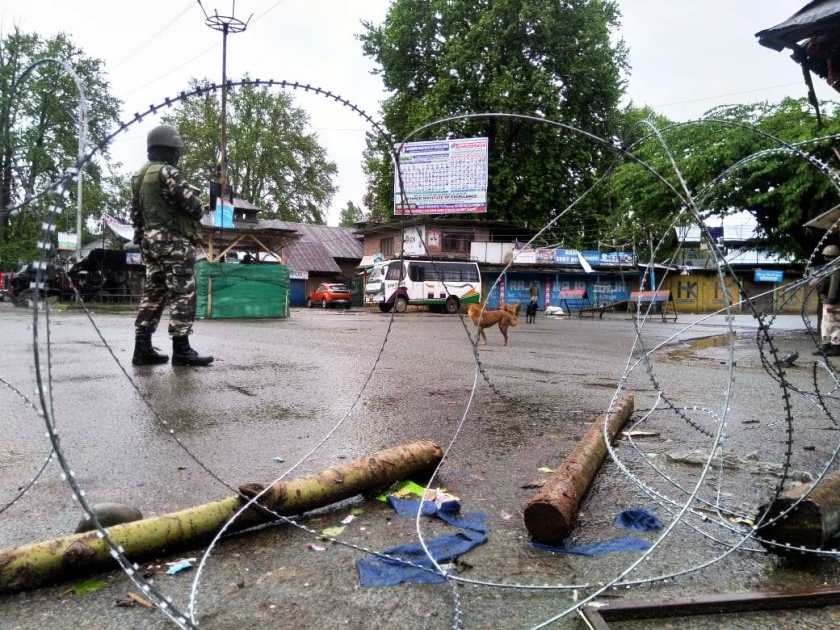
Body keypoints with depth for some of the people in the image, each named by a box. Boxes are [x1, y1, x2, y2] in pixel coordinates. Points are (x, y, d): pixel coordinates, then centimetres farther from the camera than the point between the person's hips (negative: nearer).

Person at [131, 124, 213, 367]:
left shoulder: (139, 176, 16)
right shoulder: (167, 172, -12)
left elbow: (135, 214, 19)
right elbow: (192, 203, -17)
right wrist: (198, 213, 5)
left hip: (150, 241, 9)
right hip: (174, 241, -9)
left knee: (153, 293, 10)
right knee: (183, 293, -7)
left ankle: (143, 348, 8)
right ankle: (181, 350, -9)